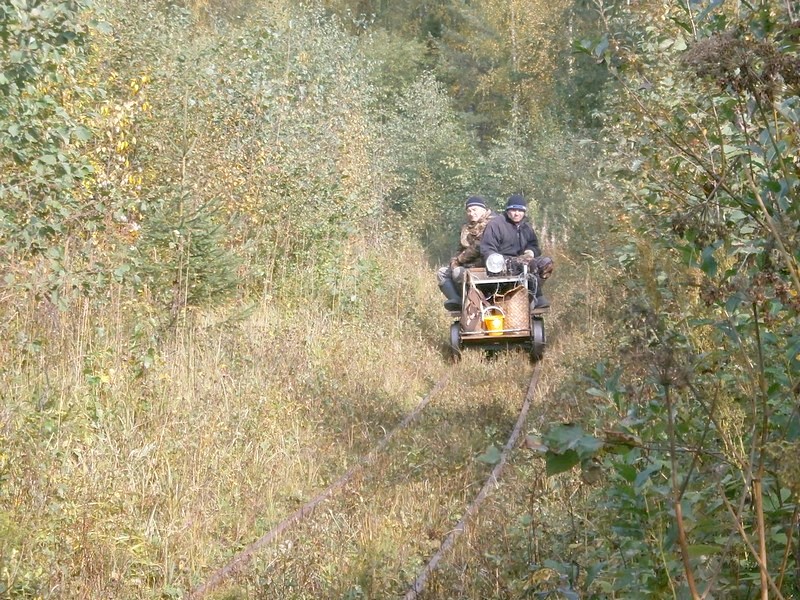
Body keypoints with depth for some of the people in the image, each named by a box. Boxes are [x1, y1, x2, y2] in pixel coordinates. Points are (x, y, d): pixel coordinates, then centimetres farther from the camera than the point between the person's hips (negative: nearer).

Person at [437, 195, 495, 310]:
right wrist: (455, 260, 0)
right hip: (468, 264, 10)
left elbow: (478, 247, -18)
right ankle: (456, 300, -19)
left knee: (458, 272, -30)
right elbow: (462, 248, 22)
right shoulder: (467, 228, 21)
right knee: (442, 272, 2)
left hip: (481, 264, -10)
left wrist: (460, 259, -11)